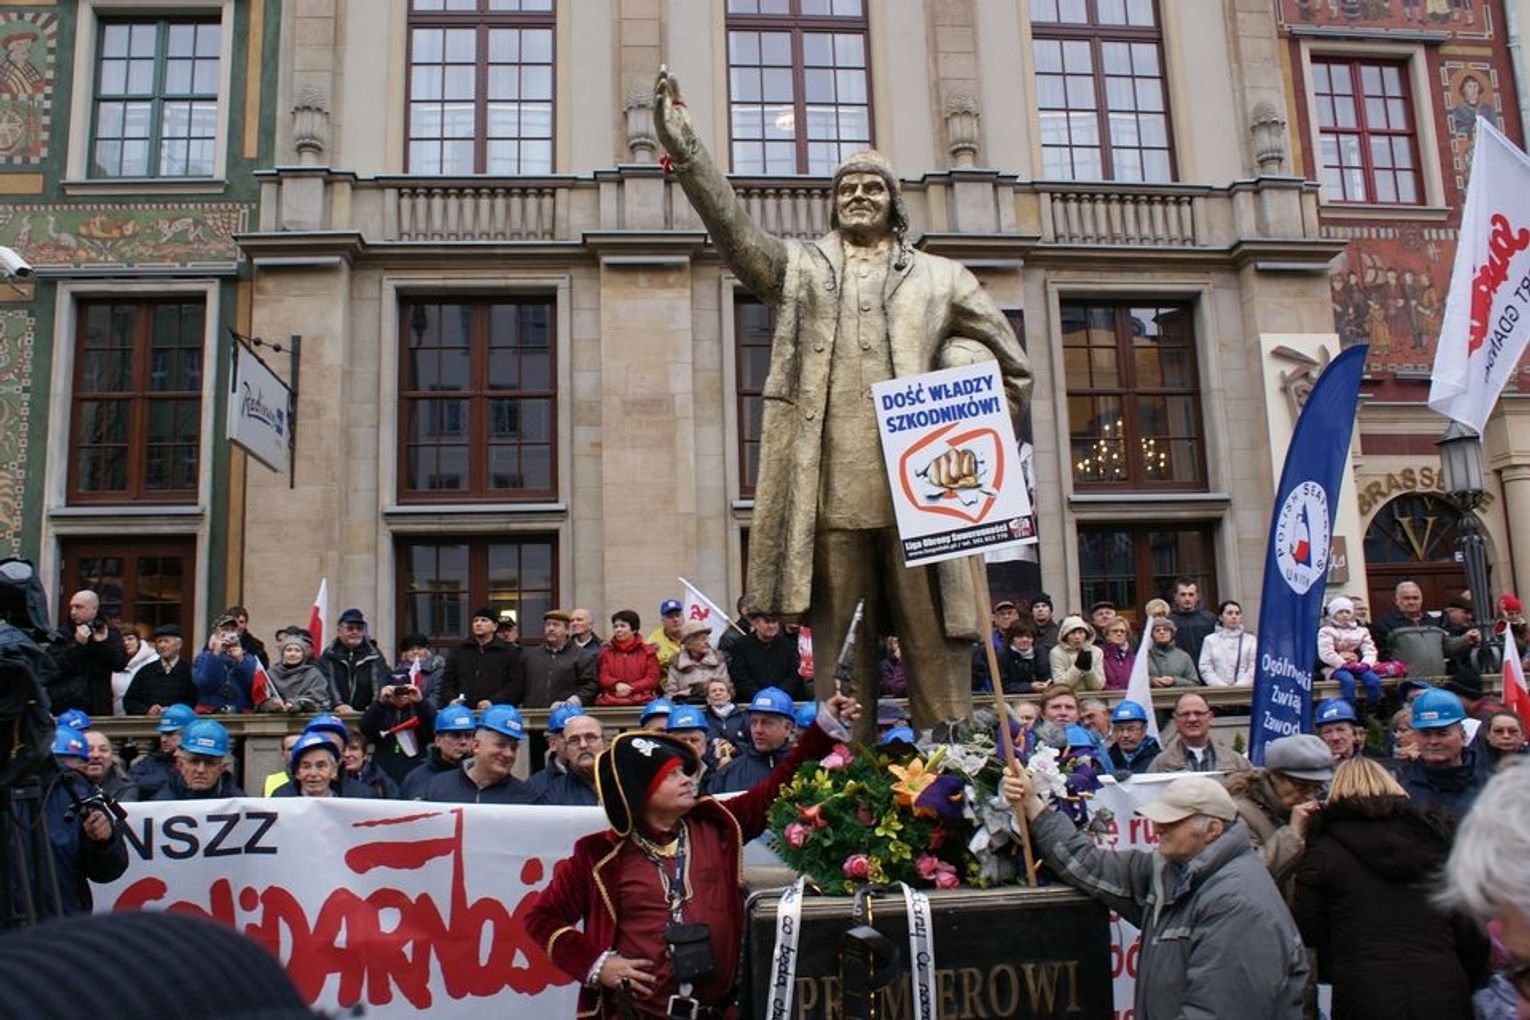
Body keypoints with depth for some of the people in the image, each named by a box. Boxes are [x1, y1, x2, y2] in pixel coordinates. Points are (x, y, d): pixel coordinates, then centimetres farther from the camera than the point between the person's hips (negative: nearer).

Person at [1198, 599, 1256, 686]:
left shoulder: (1251, 640, 11)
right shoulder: (1210, 640, 11)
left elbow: (1254, 668, 2)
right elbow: (1205, 669, 4)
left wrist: (1239, 686, -10)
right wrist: (1222, 686, -9)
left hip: (1244, 689, 0)